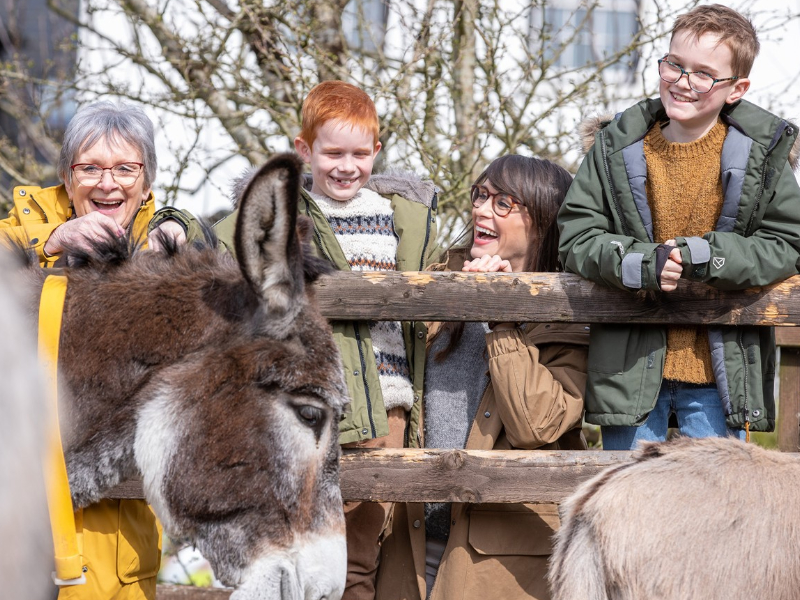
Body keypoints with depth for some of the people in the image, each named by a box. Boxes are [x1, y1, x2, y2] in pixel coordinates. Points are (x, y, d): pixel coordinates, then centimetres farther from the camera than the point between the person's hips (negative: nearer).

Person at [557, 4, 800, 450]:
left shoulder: (762, 151, -2)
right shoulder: (618, 149, 1)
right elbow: (577, 235, 0)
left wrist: (702, 257, -19)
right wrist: (640, 265, -20)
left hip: (718, 373, -1)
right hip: (631, 366, 1)